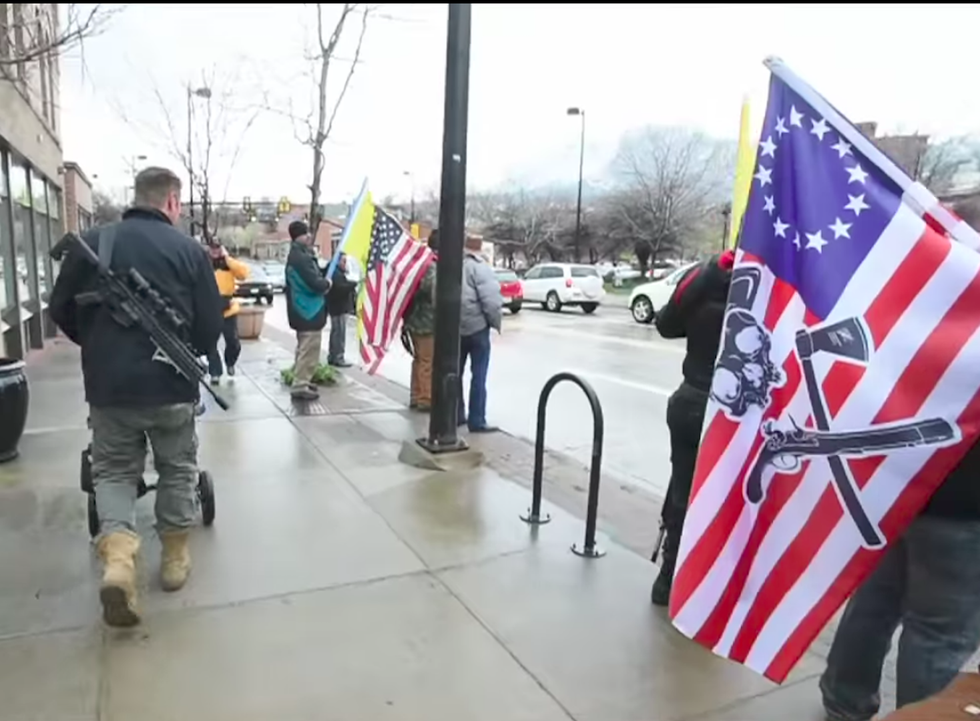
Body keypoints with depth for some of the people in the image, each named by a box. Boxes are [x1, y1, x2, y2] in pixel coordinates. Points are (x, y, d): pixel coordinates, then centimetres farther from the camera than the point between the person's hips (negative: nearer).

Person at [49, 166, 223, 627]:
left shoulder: (92, 242, 1)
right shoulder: (189, 249, -5)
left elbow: (61, 310, 7)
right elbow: (211, 326, -4)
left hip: (108, 385, 2)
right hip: (172, 384, -1)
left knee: (114, 470, 15)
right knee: (177, 469, 17)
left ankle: (117, 554, -5)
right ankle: (174, 555, 26)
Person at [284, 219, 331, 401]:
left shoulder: (296, 255, 14)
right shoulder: (302, 258, -21)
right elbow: (315, 283, -26)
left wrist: (322, 281, 3)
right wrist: (327, 283, -8)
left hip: (303, 310, 11)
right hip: (309, 312, -11)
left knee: (304, 349, 20)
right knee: (309, 351, -6)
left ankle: (301, 381, 30)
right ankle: (299, 387, -2)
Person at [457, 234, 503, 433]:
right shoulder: (479, 267, -11)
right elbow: (491, 300, -18)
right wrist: (496, 323, -5)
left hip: (454, 328, 7)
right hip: (476, 327, -6)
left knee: (455, 373, 16)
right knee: (478, 376, -1)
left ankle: (456, 415, 24)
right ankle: (477, 422, 1)